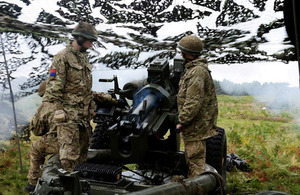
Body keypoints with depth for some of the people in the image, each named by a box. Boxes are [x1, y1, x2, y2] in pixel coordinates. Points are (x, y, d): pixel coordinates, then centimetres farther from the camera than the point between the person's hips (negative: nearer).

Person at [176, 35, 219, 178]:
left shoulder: (198, 71, -18)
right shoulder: (192, 69, 16)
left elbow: (194, 102, -23)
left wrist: (182, 121, -19)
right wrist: (184, 119, 20)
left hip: (197, 125, -11)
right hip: (194, 125, 11)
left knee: (196, 160, -5)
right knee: (191, 158, 19)